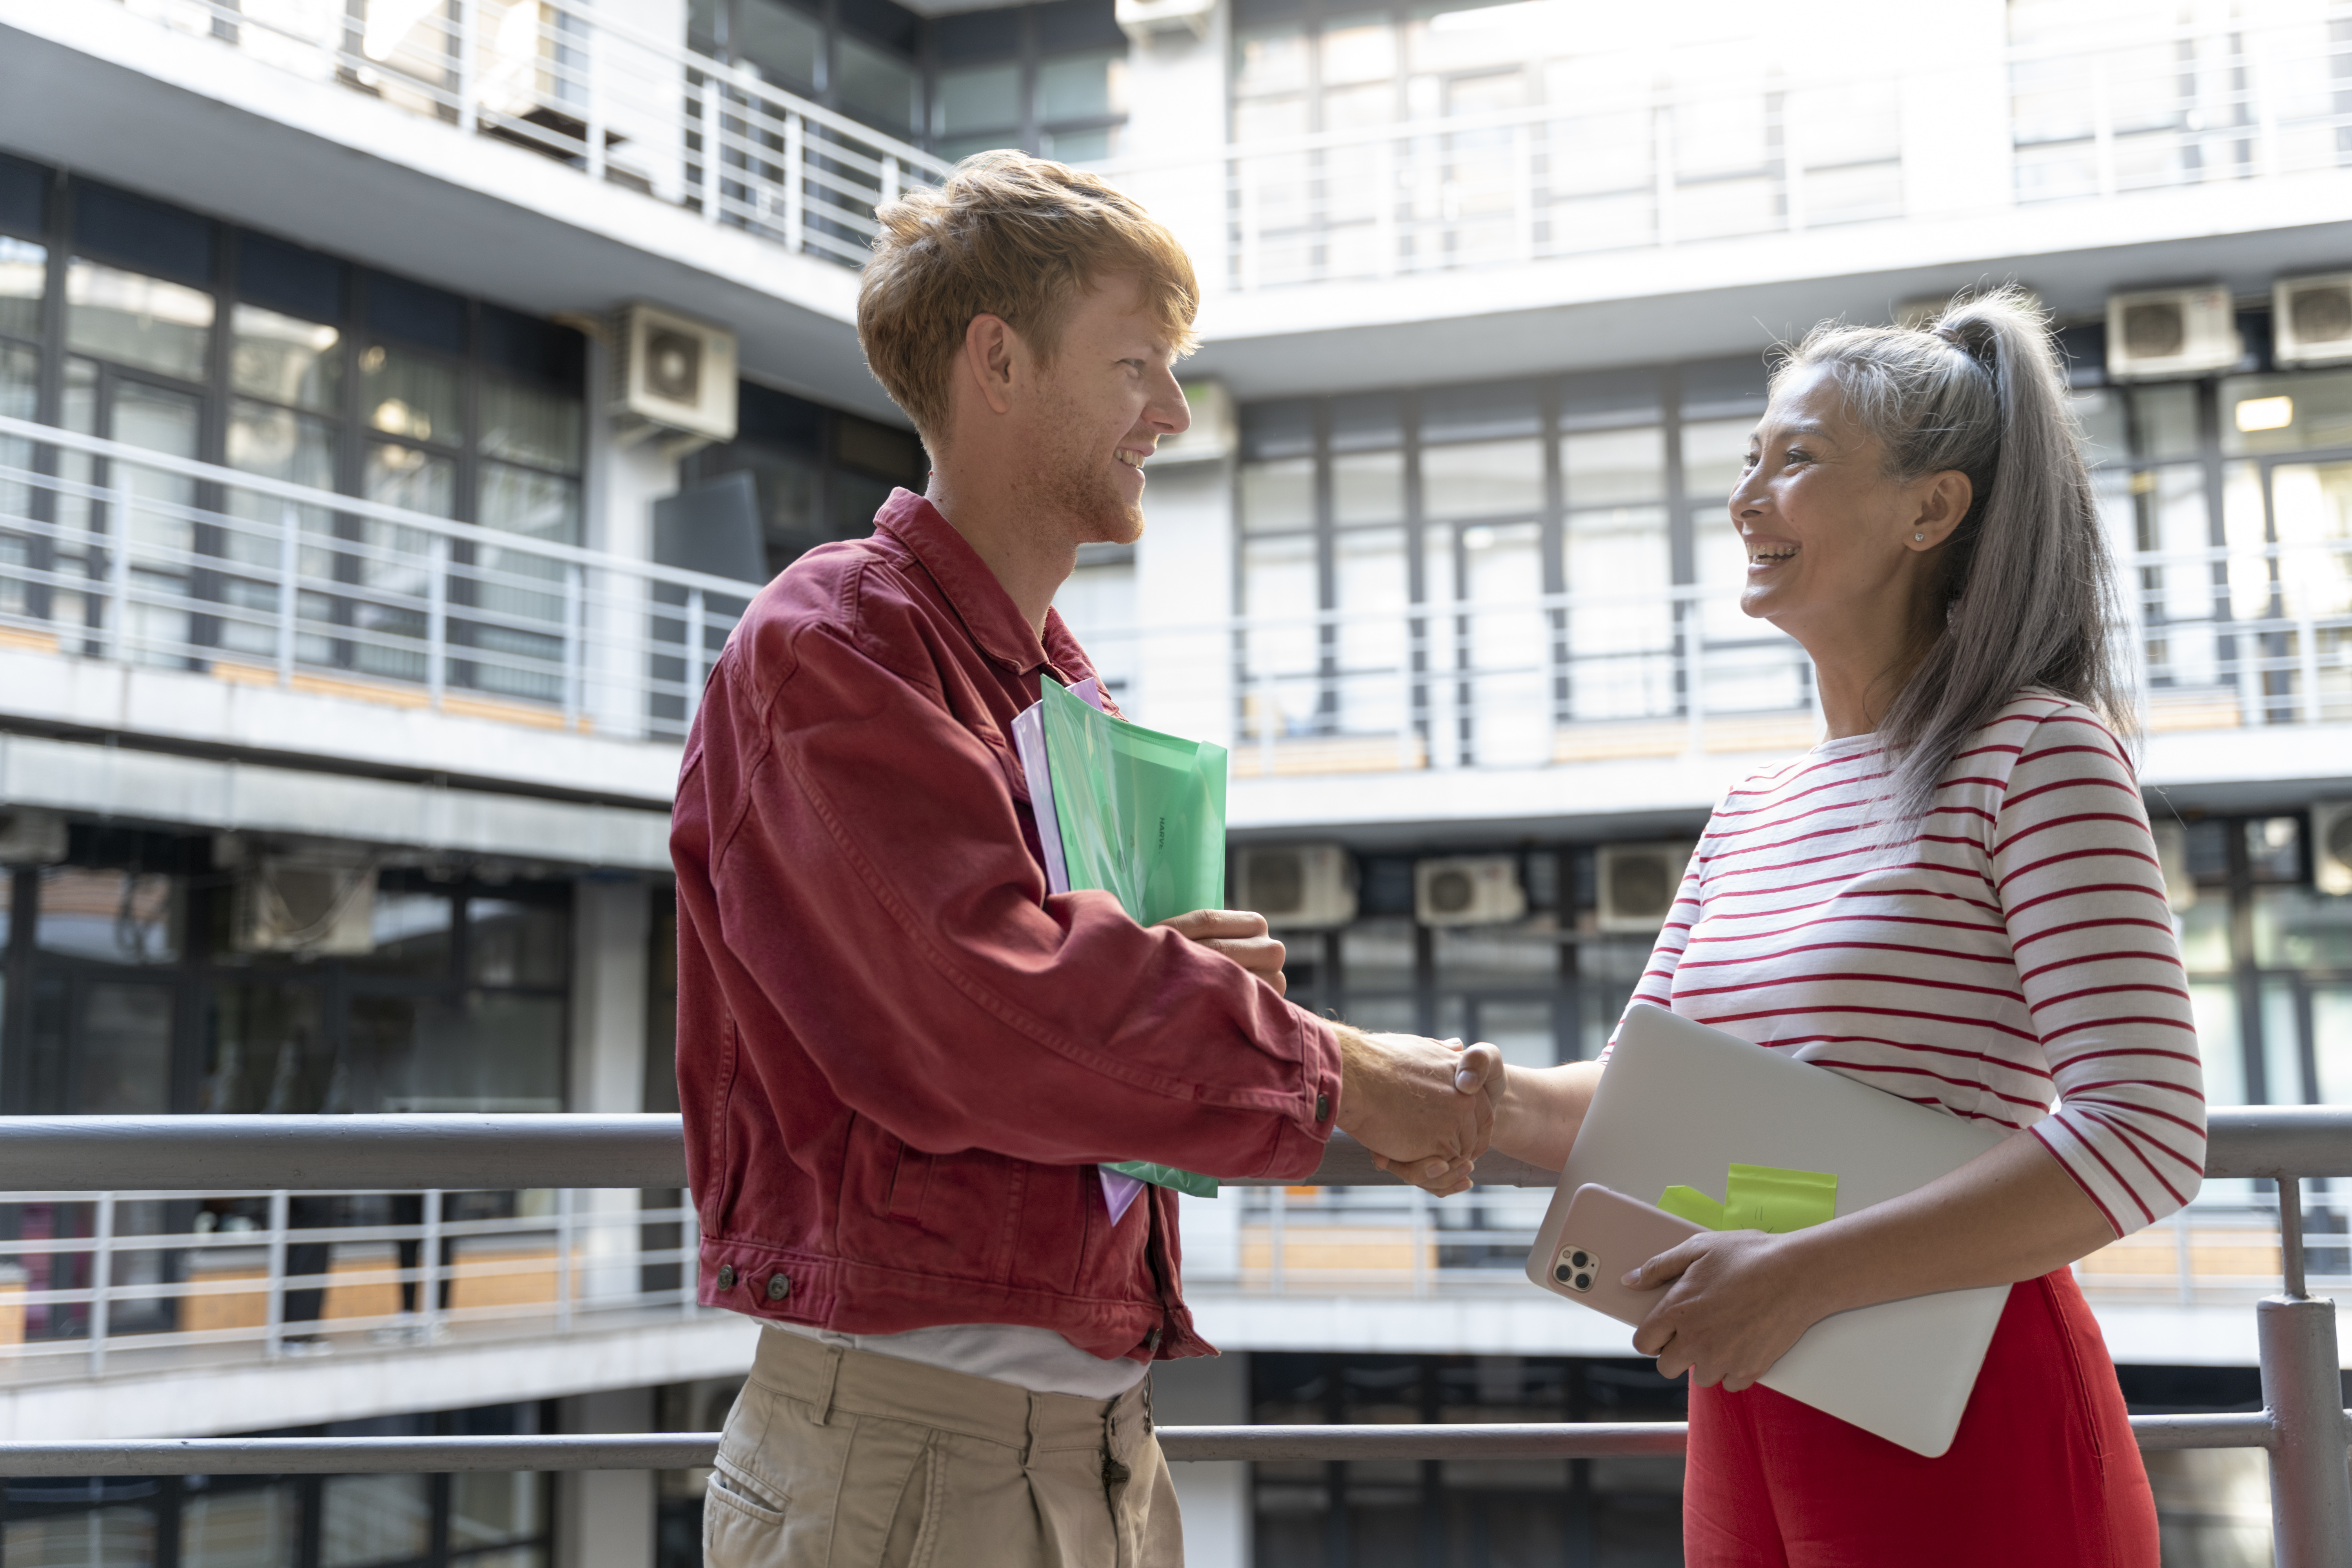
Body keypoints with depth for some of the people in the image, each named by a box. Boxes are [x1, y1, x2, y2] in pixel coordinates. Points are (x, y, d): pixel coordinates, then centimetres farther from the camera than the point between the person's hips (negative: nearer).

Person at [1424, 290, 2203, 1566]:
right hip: (1748, 1426, 7)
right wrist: (1495, 1104, -9)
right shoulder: (1752, 813, 12)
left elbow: (2146, 1136, -19)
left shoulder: (2035, 753, -10)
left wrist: (1802, 1277, -24)